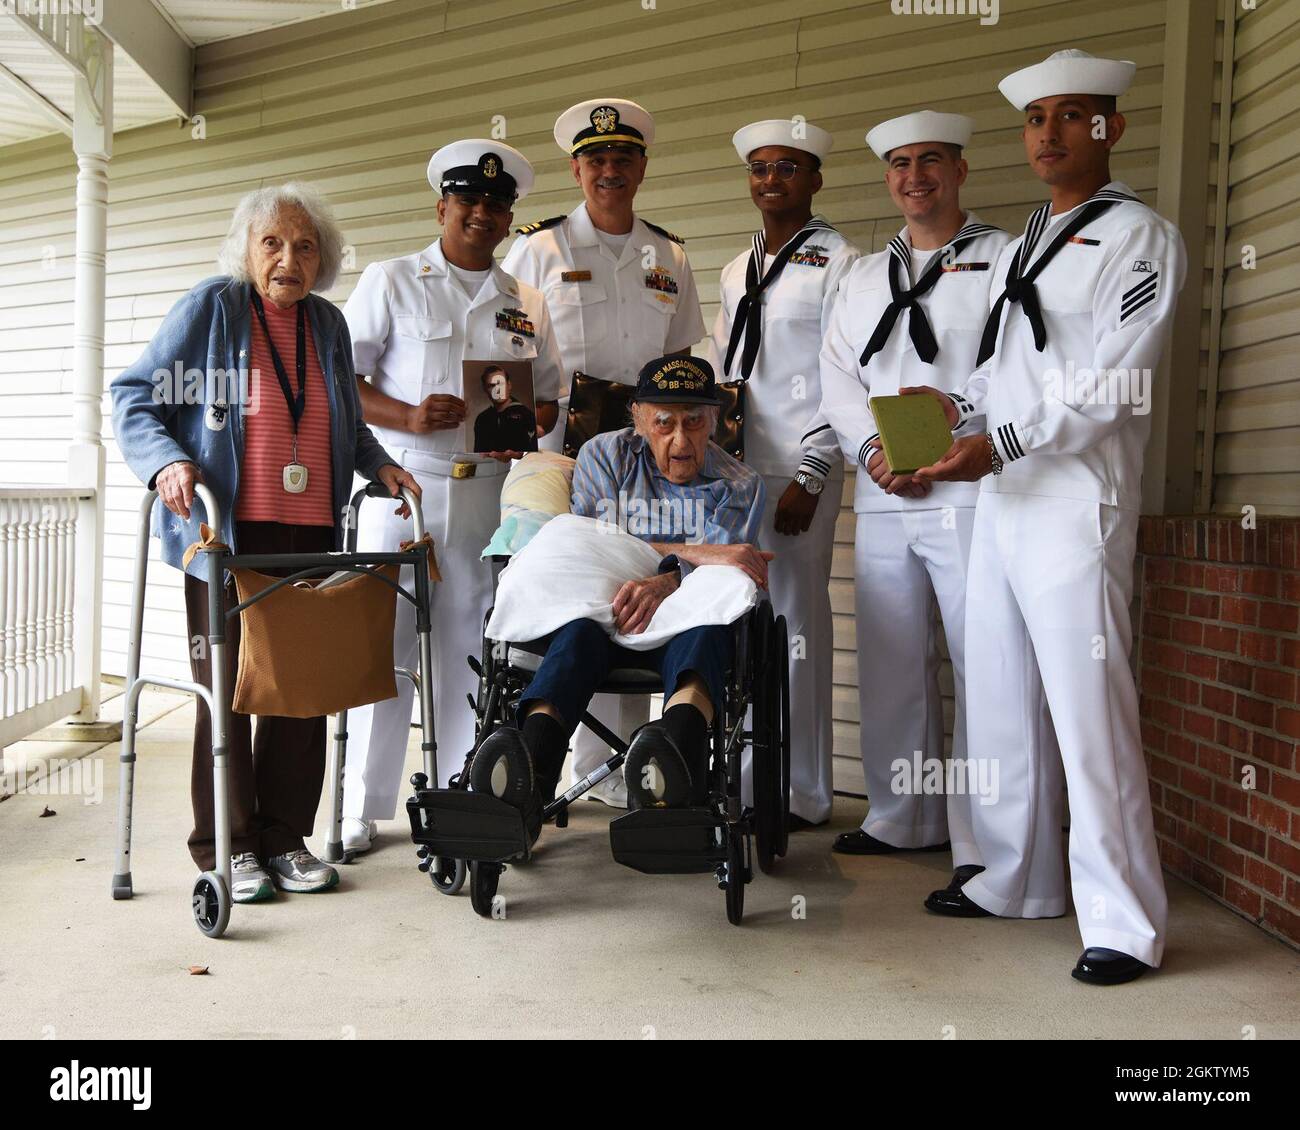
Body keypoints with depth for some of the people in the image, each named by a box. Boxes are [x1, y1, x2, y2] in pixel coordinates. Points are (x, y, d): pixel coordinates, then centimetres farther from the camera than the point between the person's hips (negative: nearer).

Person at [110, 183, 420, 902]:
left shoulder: (328, 324, 15)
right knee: (226, 685, 0)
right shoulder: (210, 307, 1)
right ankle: (225, 845, 12)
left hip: (311, 533, 5)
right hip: (226, 528, -4)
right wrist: (166, 461, -19)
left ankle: (284, 837, 17)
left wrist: (378, 465, 10)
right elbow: (133, 397, -2)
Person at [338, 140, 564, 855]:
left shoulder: (526, 305, 15)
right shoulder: (391, 282, 5)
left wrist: (527, 428, -5)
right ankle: (362, 810, 11)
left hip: (486, 494, 3)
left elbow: (548, 397, 19)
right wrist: (408, 417, -16)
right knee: (384, 646, 0)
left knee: (470, 650, 7)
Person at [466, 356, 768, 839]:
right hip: (601, 611, 1)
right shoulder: (605, 455, 13)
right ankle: (528, 767, -63)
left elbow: (720, 572, -6)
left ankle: (679, 746, -70)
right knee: (579, 627, -38)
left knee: (705, 626, -39)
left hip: (686, 622, 0)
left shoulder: (739, 484, 13)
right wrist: (693, 553, -12)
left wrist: (664, 583, -30)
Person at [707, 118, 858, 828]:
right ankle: (742, 784, 17)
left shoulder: (837, 263, 0)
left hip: (798, 472, -6)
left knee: (795, 624, -4)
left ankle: (801, 796, 7)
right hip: (731, 468, 6)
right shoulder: (737, 271, 22)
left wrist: (810, 477, -13)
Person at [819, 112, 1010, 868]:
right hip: (881, 498, 6)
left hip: (968, 494, -5)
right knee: (891, 663, 9)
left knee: (983, 664, -7)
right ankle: (904, 819, 21)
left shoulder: (1005, 259, 6)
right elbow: (838, 376, 14)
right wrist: (875, 449, -4)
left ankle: (984, 840, 1)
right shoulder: (865, 277, 22)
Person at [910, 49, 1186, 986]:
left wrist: (1000, 445, -19)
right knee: (999, 699, 11)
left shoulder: (1140, 237, -2)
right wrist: (959, 404, 6)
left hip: (1077, 503, -8)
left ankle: (1124, 922, 3)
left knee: (1089, 709, -7)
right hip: (1000, 500, 8)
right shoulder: (1018, 250, 21)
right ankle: (1018, 881, 24)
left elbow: (1112, 385, -13)